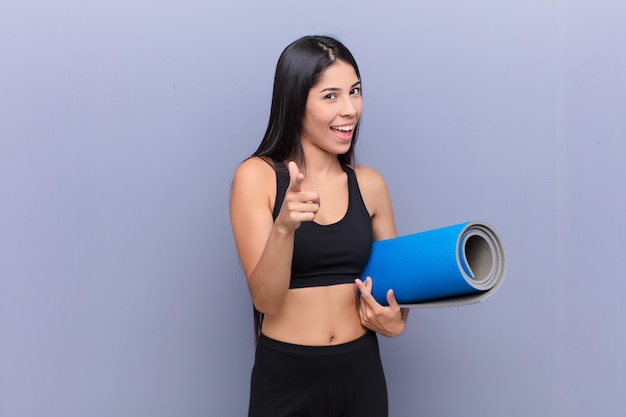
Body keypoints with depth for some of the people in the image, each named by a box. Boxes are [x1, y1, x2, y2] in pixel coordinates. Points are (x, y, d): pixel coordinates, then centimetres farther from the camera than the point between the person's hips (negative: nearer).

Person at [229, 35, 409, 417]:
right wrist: (284, 226, -30)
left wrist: (397, 321, -8)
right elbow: (265, 299, -13)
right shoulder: (256, 176, -8)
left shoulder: (370, 184, 2)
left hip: (361, 372, 3)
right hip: (286, 377, -3)